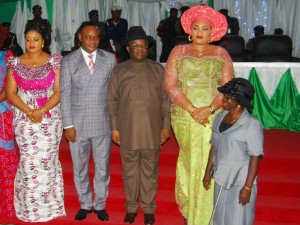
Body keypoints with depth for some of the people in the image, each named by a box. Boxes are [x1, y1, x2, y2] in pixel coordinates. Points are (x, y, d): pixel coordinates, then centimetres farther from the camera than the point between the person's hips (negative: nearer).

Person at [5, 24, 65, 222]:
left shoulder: (54, 61, 2)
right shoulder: (15, 63, 6)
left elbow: (59, 91, -4)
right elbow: (10, 93, 2)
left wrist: (41, 111, -15)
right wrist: (29, 111, -12)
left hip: (50, 119, -1)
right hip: (24, 120, 1)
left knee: (47, 160, 1)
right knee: (29, 161, 1)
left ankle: (49, 205, 16)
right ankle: (30, 206, 16)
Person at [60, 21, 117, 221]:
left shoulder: (110, 59, 2)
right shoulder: (68, 61, 1)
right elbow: (65, 94, -1)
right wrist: (68, 125, -5)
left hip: (103, 122, 0)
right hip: (78, 123, 0)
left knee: (102, 167, 9)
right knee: (80, 168, 12)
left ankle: (100, 205, 27)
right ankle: (85, 204, 30)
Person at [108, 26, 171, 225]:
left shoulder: (158, 70, 5)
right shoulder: (119, 71, 4)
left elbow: (166, 100, 5)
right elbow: (112, 101, 4)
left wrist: (166, 126, 0)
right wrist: (114, 128, 0)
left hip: (152, 130, 0)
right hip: (127, 130, 0)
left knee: (150, 171, 8)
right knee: (130, 171, 11)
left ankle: (148, 208, 24)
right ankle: (131, 207, 27)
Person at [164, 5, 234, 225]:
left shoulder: (221, 54, 6)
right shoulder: (178, 52, 6)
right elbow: (170, 85, -4)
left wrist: (209, 109, -18)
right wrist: (192, 110, -14)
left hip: (214, 119, 0)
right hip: (183, 118, 1)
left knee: (208, 165, -1)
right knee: (188, 162, 12)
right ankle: (188, 207, 32)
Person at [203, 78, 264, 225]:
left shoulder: (252, 124, -17)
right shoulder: (220, 117, 2)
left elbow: (255, 157, -16)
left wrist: (248, 187, -16)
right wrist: (208, 173, 12)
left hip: (240, 182, -6)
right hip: (221, 179, 6)